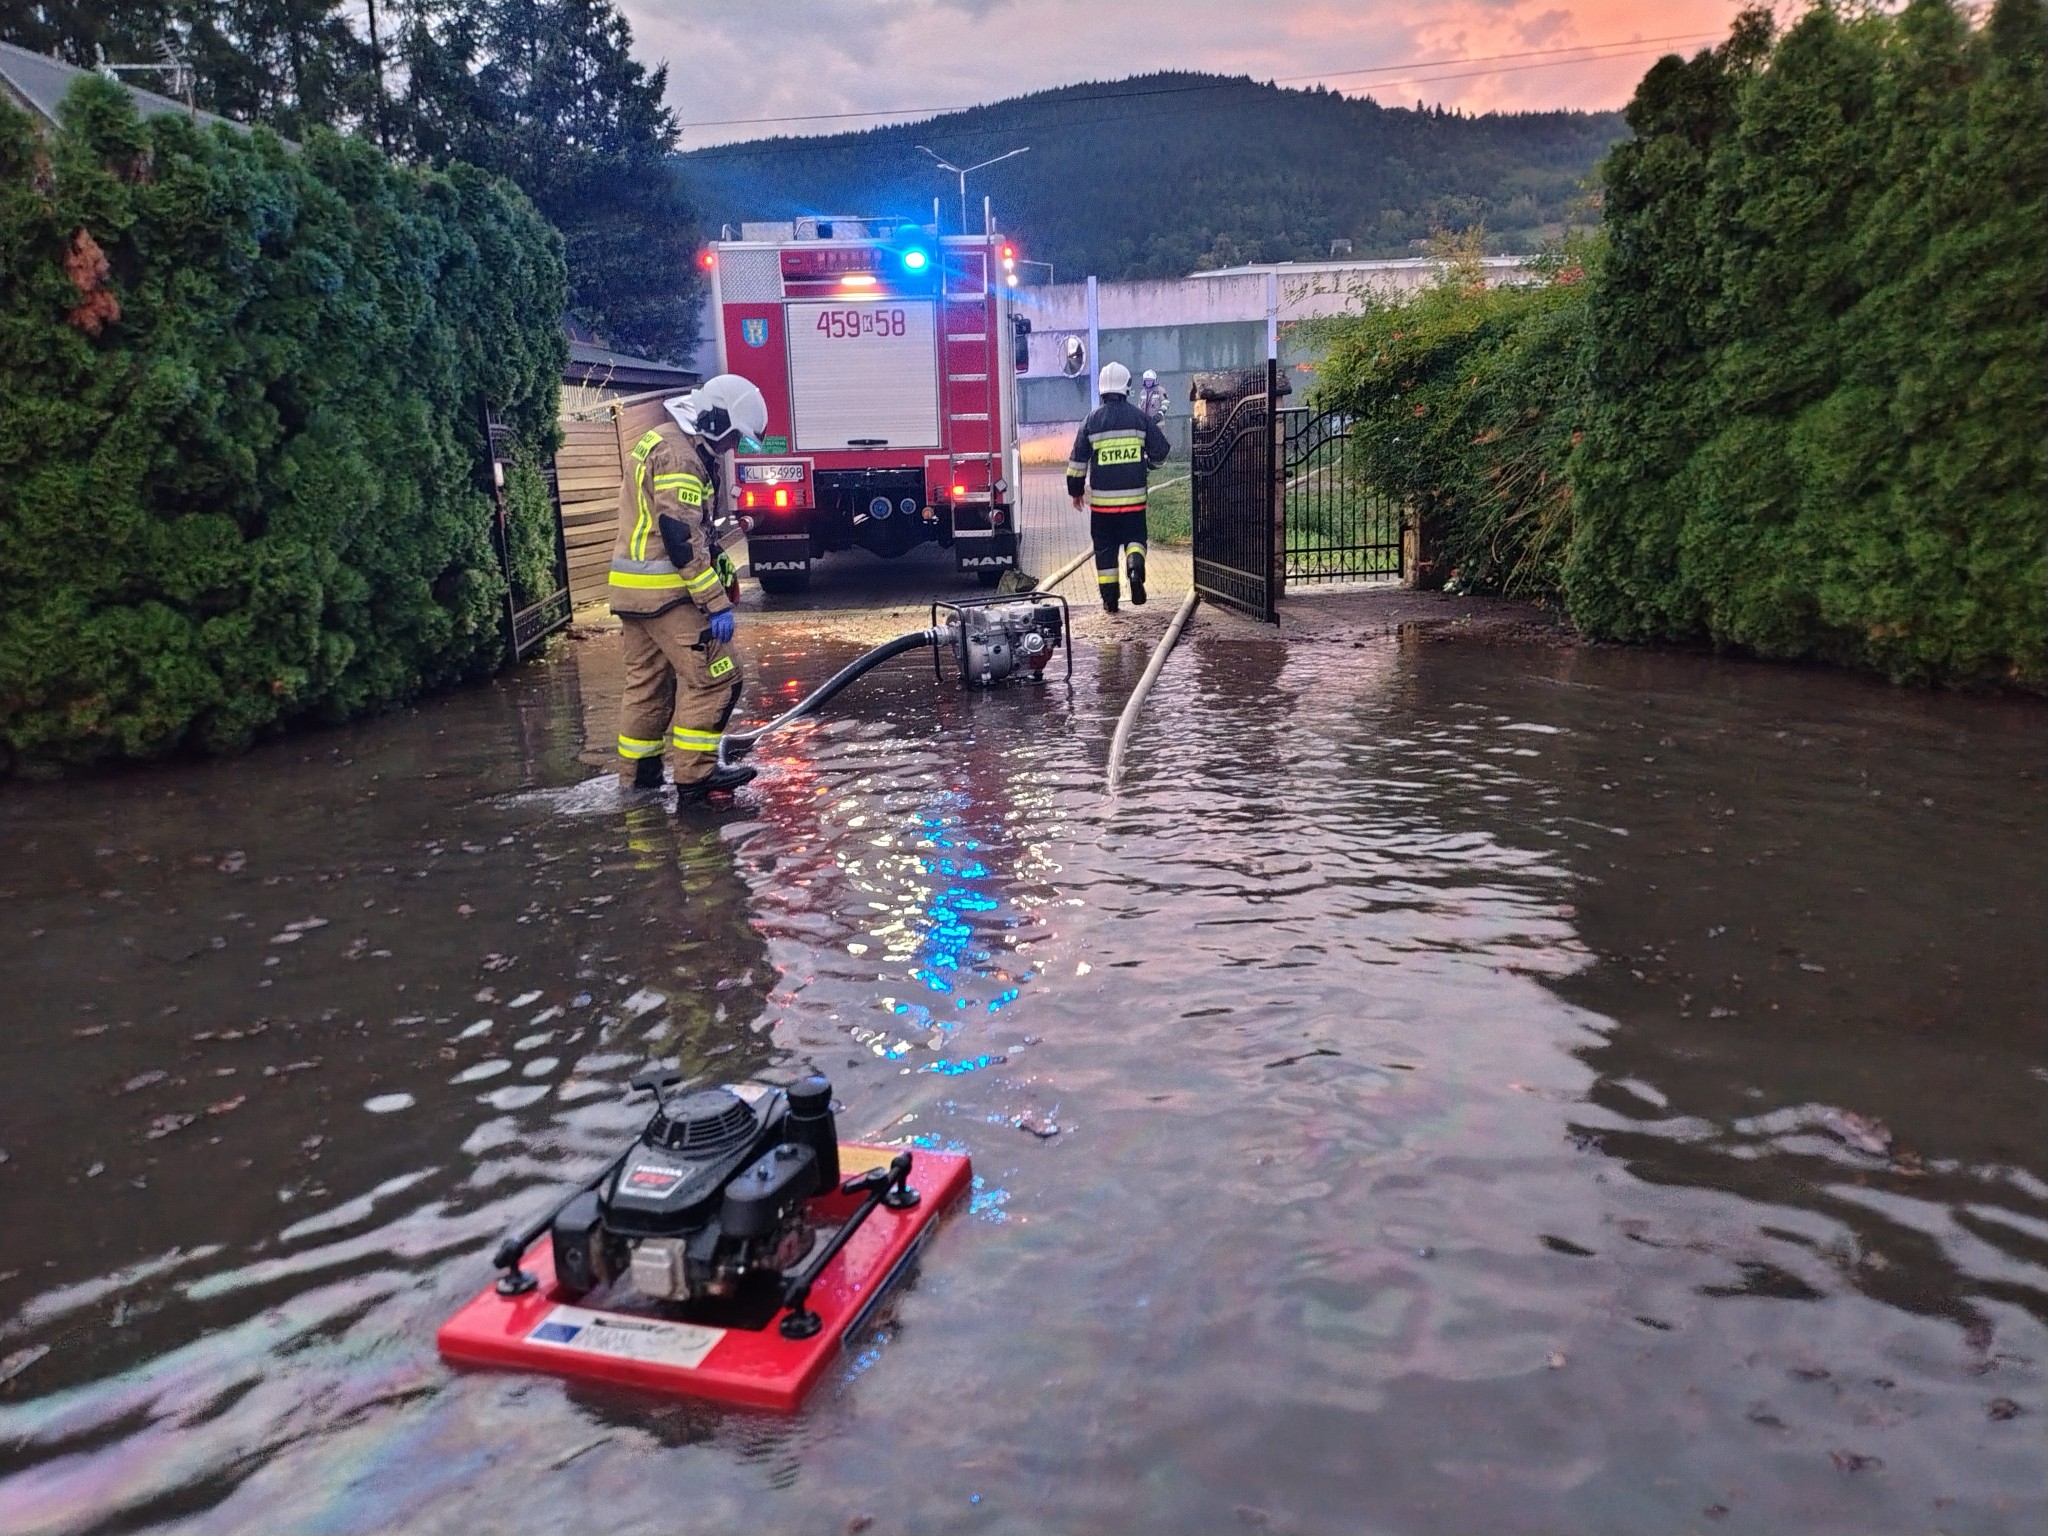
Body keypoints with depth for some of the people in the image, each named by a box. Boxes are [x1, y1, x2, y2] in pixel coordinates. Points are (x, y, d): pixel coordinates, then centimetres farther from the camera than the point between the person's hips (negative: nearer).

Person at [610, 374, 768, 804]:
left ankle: (638, 776, 24)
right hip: (664, 591, -10)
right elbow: (682, 538, -22)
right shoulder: (677, 453, -16)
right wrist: (716, 603, -22)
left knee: (649, 679, 16)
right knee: (714, 676, -7)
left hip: (634, 588, 11)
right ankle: (695, 776, -5)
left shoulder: (661, 441, 17)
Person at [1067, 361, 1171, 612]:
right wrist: (1148, 467, 25)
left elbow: (1077, 459, 1)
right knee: (1134, 537, 12)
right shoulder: (1139, 417, 1)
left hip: (1101, 497, 0)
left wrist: (1075, 491, 11)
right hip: (1134, 495, 0)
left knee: (1105, 547, 9)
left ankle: (1109, 599, 9)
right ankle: (1135, 567, -20)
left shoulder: (1092, 419, -1)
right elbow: (1160, 449, 5)